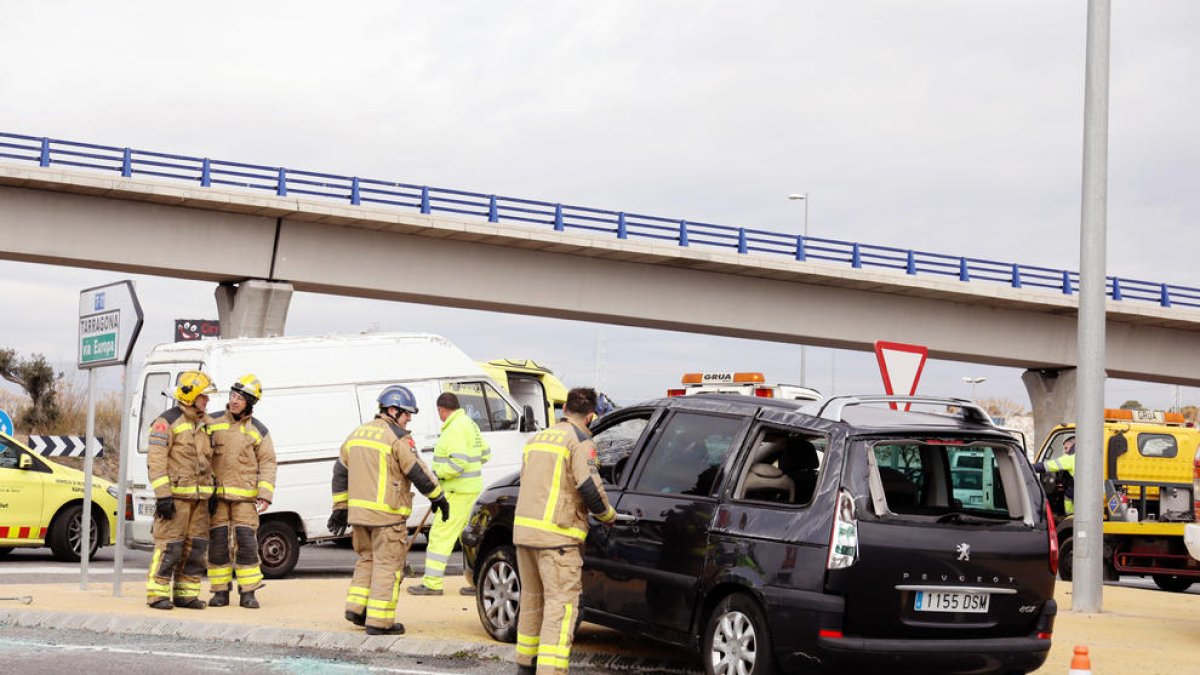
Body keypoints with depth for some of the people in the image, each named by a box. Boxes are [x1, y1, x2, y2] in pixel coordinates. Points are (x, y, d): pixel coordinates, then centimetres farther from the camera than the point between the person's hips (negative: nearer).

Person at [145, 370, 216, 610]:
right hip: (175, 495, -8)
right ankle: (158, 595, -3)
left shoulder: (205, 424, 16)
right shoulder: (167, 422, -8)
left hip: (200, 497, 8)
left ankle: (185, 594, 14)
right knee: (169, 545, -8)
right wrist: (162, 495, -20)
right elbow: (156, 460, -14)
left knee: (196, 546, 7)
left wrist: (212, 493, 17)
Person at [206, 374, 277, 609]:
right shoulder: (214, 422, 5)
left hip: (245, 495, -1)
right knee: (218, 543, 0)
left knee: (247, 543, -4)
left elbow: (268, 464, 3)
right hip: (216, 494, 1)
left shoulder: (258, 430, 4)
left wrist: (265, 496, -7)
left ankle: (248, 593, 2)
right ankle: (220, 592, 8)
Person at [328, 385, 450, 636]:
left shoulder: (357, 434, 14)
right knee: (387, 565, -1)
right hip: (387, 515, -7)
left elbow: (340, 472, 17)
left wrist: (341, 507, 22)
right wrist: (438, 497, 2)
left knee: (367, 559, 22)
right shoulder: (398, 438, -11)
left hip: (358, 512, 7)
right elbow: (418, 472, -11)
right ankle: (379, 621, -1)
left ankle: (356, 607, 15)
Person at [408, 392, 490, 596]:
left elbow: (458, 462, -26)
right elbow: (485, 454, 21)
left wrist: (439, 473, -14)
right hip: (471, 488, 10)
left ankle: (432, 583, -2)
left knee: (440, 534, -5)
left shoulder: (454, 429, -18)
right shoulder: (469, 423, 14)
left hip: (458, 492, -10)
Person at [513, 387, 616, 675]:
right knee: (561, 603, -8)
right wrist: (608, 515, 2)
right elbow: (590, 487, -16)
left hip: (524, 529, 8)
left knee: (531, 600, 19)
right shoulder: (580, 441, -7)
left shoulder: (536, 439, 17)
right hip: (556, 535, -8)